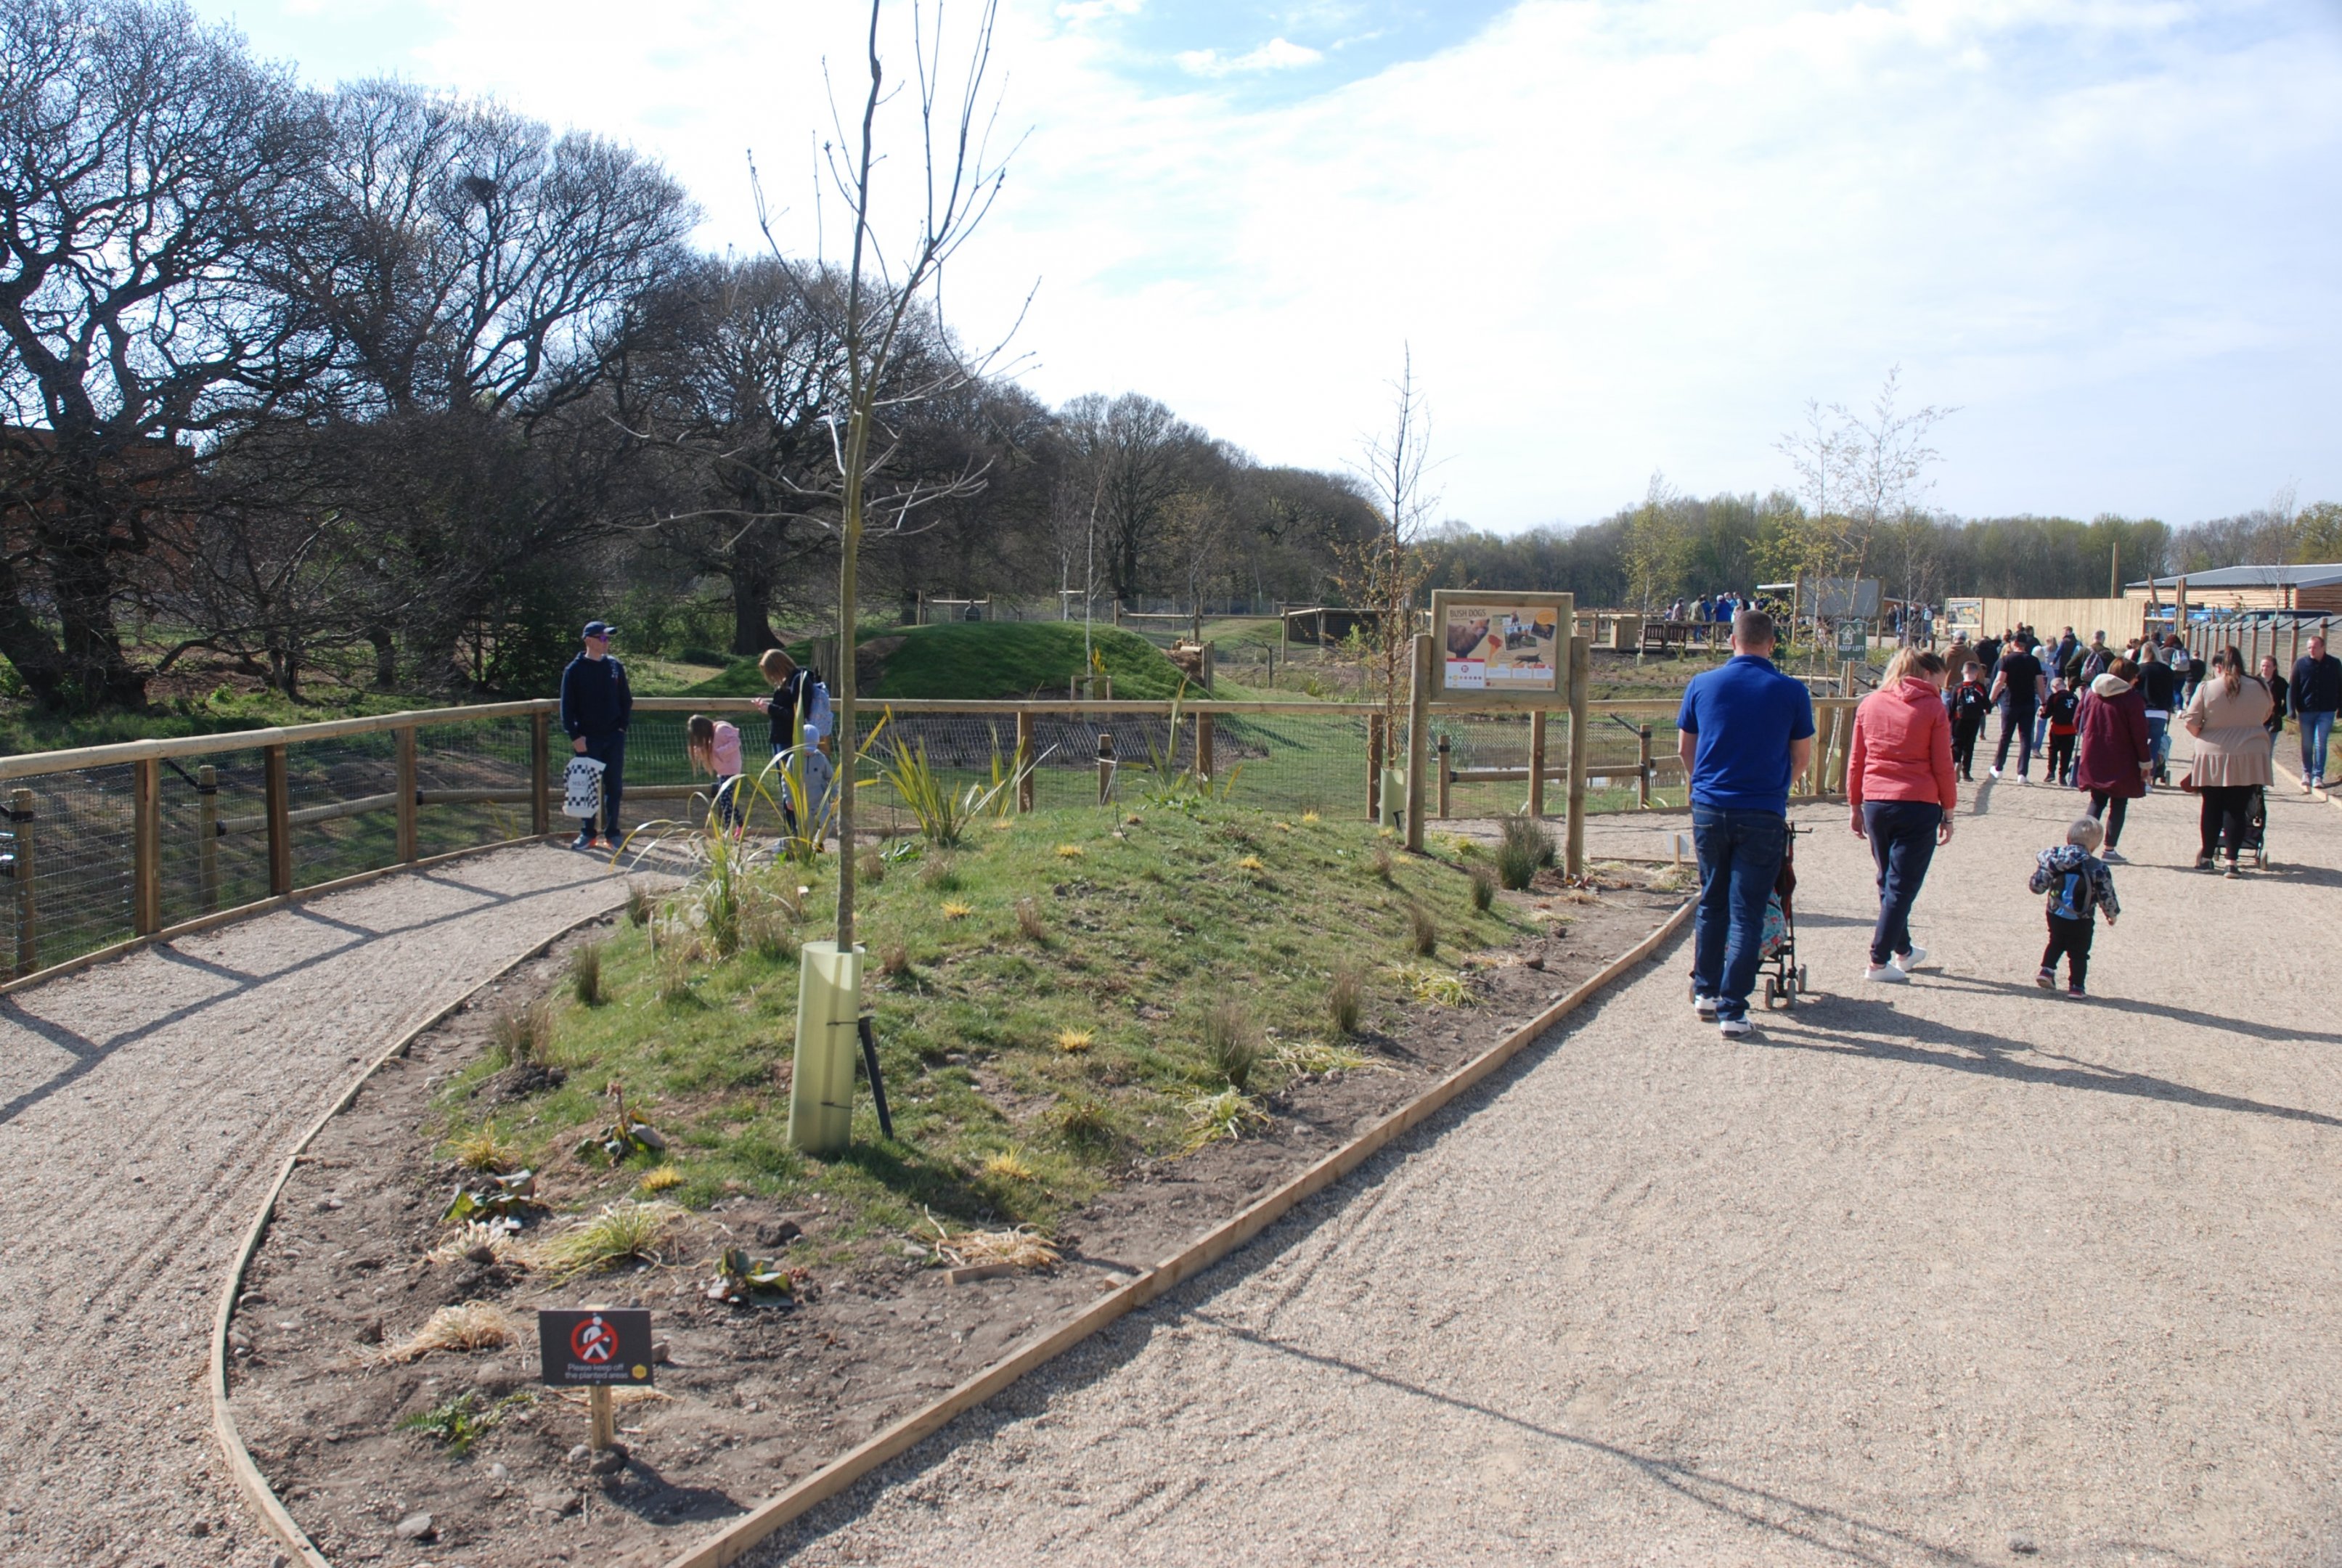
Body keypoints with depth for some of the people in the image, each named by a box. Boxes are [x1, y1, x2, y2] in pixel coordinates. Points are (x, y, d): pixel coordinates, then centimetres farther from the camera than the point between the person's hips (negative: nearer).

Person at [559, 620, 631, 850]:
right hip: (588, 740, -3)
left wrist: (622, 727, 2)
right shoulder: (575, 670, -3)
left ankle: (611, 832, 15)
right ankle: (588, 833, 13)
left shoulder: (615, 667, 6)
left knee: (614, 787, 5)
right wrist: (574, 736, -10)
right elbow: (567, 707, -4)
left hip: (614, 737, 3)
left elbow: (626, 700, 12)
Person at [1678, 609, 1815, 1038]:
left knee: (1711, 905, 18)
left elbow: (1684, 750, 11)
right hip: (1763, 816, -2)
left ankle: (1705, 991, 27)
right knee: (1746, 914, 2)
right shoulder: (1792, 692, -4)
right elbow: (1802, 757, 6)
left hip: (1709, 810, 3)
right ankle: (1732, 1009, 1)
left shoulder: (1701, 685, 0)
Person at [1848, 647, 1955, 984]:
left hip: (1875, 804, 5)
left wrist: (1856, 806, 16)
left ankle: (1902, 951, 32)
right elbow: (1943, 766, -4)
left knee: (1889, 881, 19)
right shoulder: (1932, 708, -4)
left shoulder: (1869, 705, 8)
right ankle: (1879, 962, -3)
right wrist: (1948, 813, 4)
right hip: (1918, 806, -5)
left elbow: (1855, 761, 9)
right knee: (1902, 885, 0)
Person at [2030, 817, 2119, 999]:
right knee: (2079, 953, 11)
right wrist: (2112, 914, 9)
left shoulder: (2054, 858, -7)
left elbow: (2038, 886, -2)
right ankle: (2076, 986, 11)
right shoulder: (2097, 869, -16)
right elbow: (2107, 896, -9)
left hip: (2055, 916, 3)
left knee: (2056, 943, 27)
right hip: (2080, 922, -3)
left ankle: (2047, 970, 15)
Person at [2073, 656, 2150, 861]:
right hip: (2121, 763, -5)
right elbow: (2139, 734, -11)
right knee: (2118, 805, 6)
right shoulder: (2132, 699, -11)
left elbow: (2078, 722, 8)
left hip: (2093, 760, 5)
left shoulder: (2090, 693, 4)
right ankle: (2110, 849, 4)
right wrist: (2145, 762, -4)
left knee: (2097, 802, 16)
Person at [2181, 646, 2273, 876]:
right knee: (2237, 809, 4)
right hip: (2249, 759, 1)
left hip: (2213, 756, -1)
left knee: (2212, 808, 10)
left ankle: (2206, 857, 18)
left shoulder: (2207, 688, -8)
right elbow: (2265, 718, 13)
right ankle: (2232, 861, 1)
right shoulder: (2259, 688, 0)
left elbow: (2191, 721, -8)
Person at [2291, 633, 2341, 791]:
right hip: (2306, 711, 1)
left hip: (2326, 712, -1)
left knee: (2320, 744, -5)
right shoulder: (2301, 663, -3)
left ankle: (2318, 776, 1)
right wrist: (2293, 709, -7)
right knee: (2307, 745, 10)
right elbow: (2294, 687, -2)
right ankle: (2307, 773, 25)